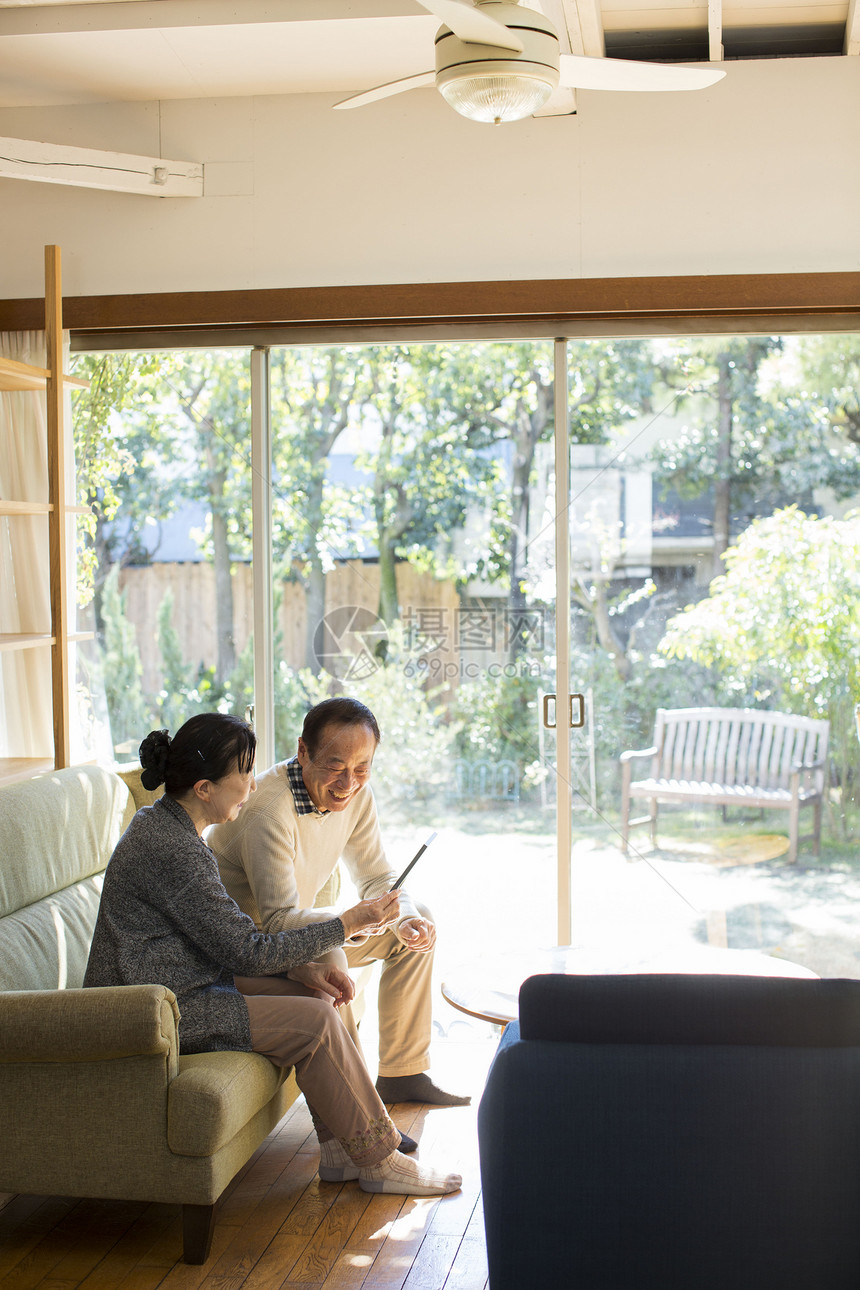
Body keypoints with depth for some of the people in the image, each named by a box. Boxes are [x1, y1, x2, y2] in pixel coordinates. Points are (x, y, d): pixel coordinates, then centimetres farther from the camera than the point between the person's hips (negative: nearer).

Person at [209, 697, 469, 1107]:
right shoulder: (268, 808, -31)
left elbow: (376, 878, 3)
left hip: (297, 927, 9)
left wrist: (405, 920, -19)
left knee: (418, 925, 4)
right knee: (327, 959, -36)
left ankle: (401, 1075, 10)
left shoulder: (355, 795, -6)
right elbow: (278, 918, -31)